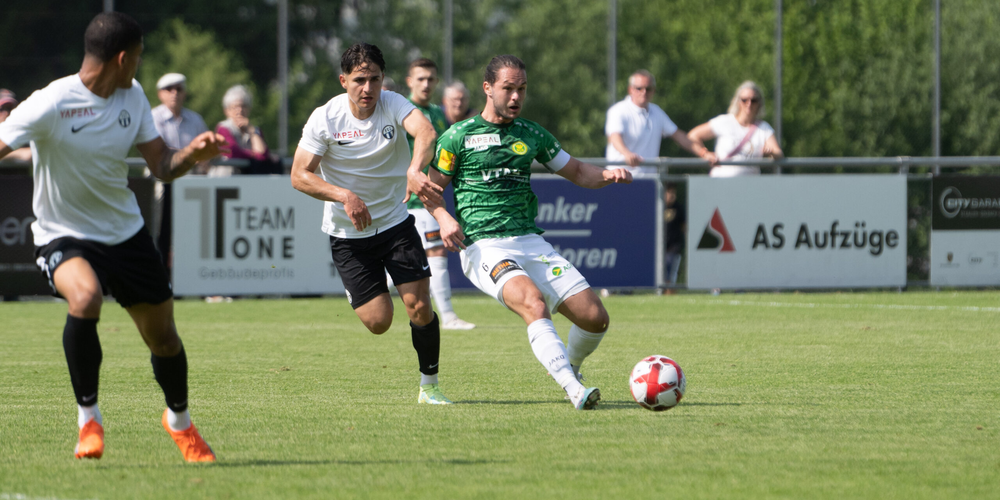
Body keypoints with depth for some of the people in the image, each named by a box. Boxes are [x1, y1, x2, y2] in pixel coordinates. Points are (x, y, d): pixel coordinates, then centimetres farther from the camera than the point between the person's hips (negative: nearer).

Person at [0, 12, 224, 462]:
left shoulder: (132, 96, 0)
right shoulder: (51, 105, -20)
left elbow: (161, 165, 4)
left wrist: (192, 154, -16)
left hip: (126, 233, 6)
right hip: (64, 236, -6)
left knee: (163, 337, 9)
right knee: (85, 296, -36)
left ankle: (179, 421, 40)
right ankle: (88, 416, -17)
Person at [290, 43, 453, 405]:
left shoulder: (393, 105, -13)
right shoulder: (325, 119, -14)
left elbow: (425, 132, -33)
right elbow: (299, 175, -16)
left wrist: (415, 170, -54)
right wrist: (344, 195, -31)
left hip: (395, 222, 1)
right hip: (347, 235, -1)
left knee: (419, 307, -11)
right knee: (378, 322, -5)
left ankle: (429, 385, 9)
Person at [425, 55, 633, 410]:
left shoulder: (531, 134, 15)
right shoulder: (459, 136, 3)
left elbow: (575, 171, 24)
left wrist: (606, 175, 2)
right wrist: (443, 218, -12)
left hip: (530, 241, 5)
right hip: (484, 246, -5)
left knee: (594, 317, -7)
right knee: (534, 303, -34)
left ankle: (569, 366, 26)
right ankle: (573, 389, -43)